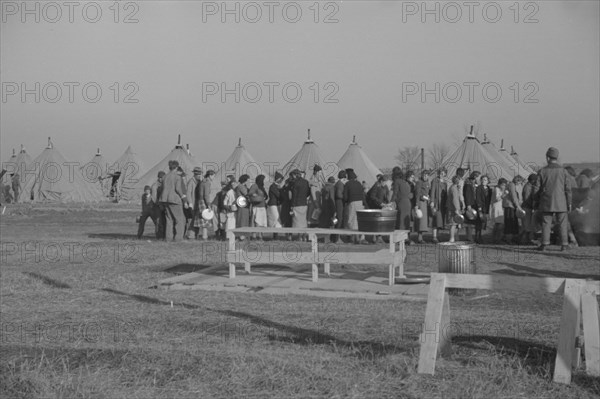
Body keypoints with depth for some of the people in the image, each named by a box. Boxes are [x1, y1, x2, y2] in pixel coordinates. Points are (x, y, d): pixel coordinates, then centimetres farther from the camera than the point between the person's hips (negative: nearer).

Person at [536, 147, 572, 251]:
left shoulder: (542, 171, -3)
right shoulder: (563, 171, -3)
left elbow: (538, 189, 1)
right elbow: (568, 188, -2)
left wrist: (538, 202, 10)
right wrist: (569, 203, 5)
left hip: (547, 203, 0)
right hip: (560, 203, 0)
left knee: (546, 223, 2)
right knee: (562, 224, 7)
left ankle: (544, 244, -4)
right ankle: (564, 244, 5)